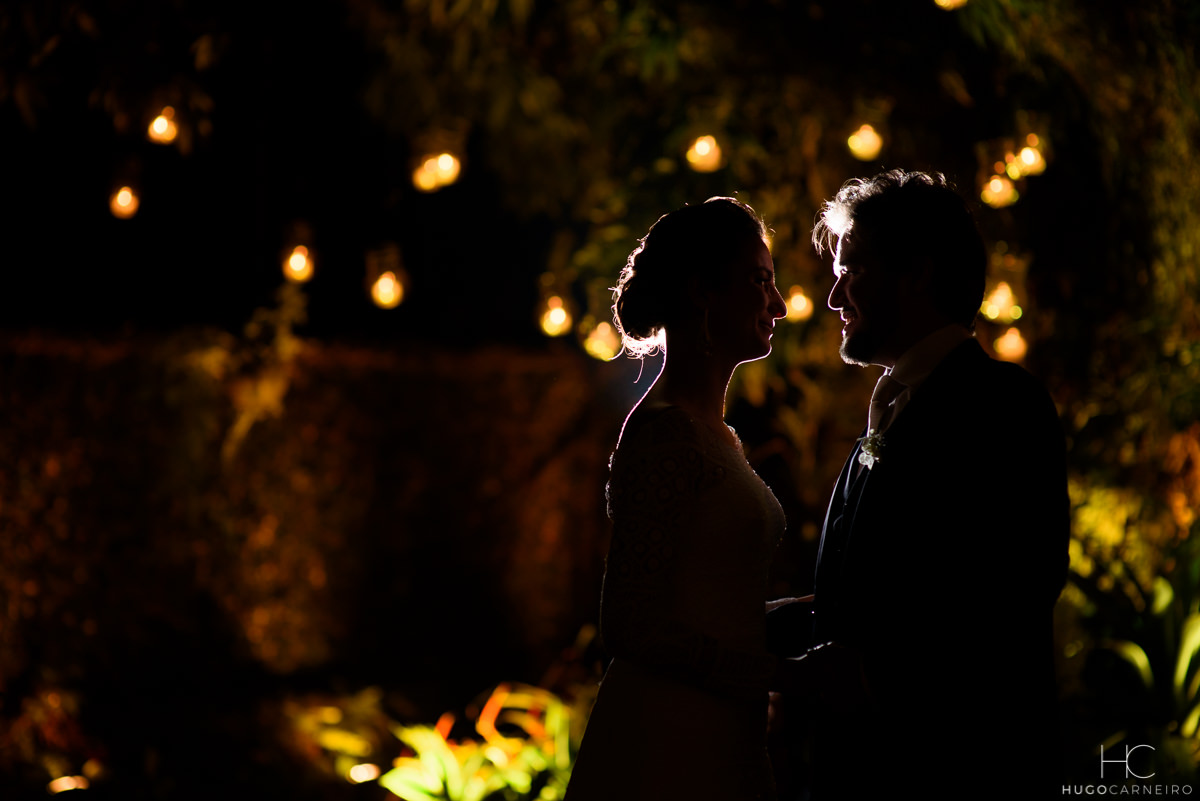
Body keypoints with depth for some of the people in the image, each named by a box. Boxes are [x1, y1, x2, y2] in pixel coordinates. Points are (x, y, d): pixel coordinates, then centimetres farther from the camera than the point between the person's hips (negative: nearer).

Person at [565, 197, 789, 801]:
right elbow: (629, 626, -19)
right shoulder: (663, 430, -13)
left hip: (722, 743, 9)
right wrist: (782, 676, -20)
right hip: (669, 748, -9)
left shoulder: (711, 433, 17)